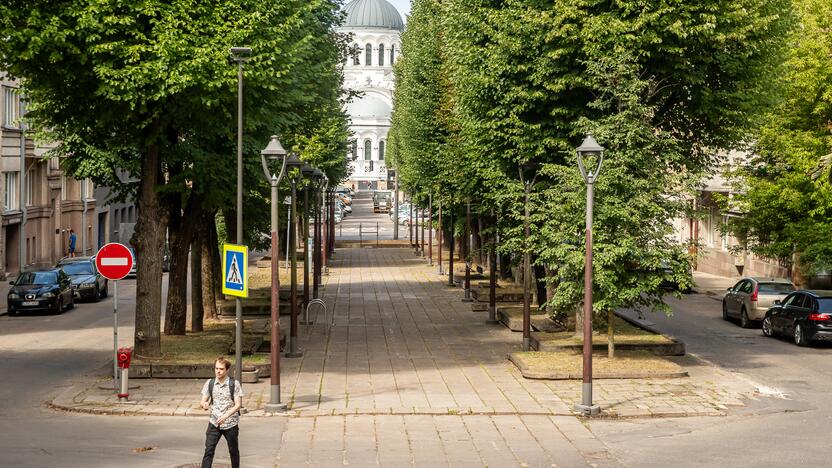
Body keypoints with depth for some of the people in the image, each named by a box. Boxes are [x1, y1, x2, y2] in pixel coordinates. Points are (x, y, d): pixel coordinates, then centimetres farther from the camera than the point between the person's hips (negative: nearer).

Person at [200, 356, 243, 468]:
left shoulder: (234, 384, -9)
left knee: (233, 451, 13)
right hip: (214, 423, 1)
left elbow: (238, 404, -11)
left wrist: (225, 416, -25)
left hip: (230, 423, -1)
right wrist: (205, 405, -22)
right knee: (208, 451, -9)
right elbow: (203, 401, 4)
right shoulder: (209, 383, 0)